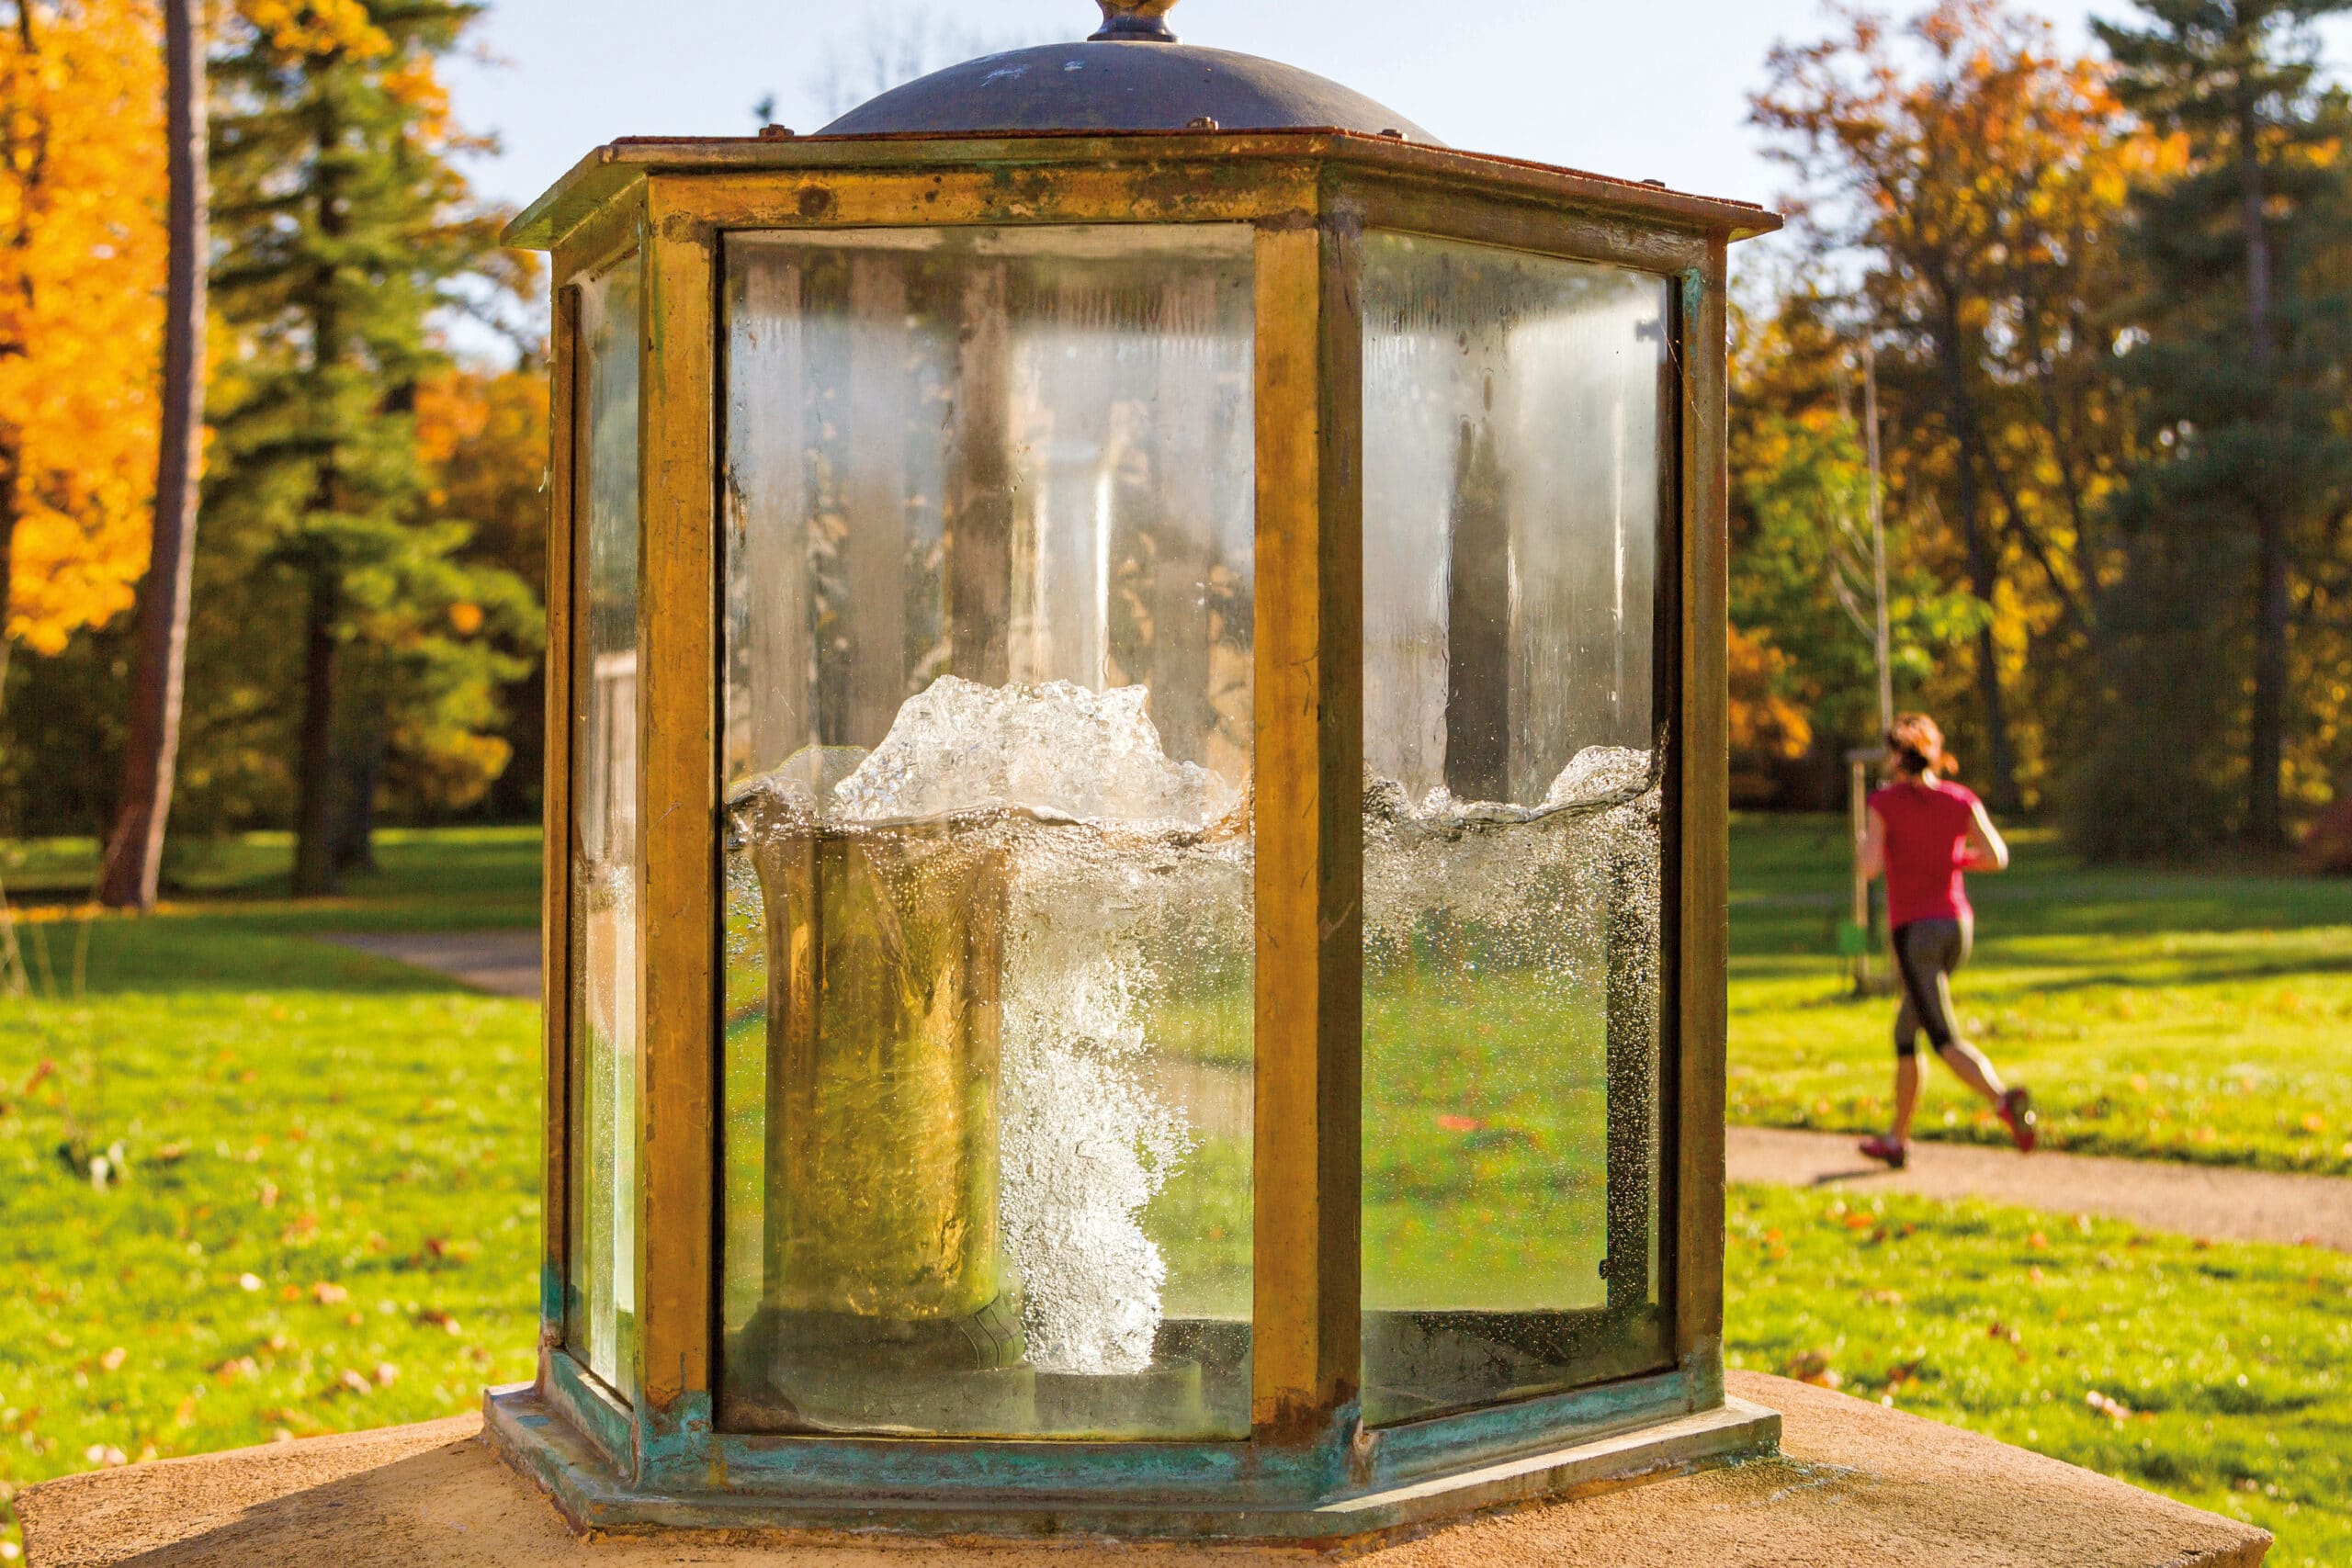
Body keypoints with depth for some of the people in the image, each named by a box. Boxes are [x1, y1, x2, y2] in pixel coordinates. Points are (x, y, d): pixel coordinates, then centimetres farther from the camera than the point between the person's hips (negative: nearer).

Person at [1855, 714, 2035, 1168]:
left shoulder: (1885, 802, -6)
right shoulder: (1961, 799, 4)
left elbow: (1870, 868, -14)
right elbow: (1997, 856, -5)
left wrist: (1865, 844, 8)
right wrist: (1951, 859, 12)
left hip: (1914, 930, -5)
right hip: (1958, 926, 5)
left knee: (1946, 1041, -12)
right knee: (1906, 1032, 19)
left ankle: (2004, 1098, -39)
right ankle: (1897, 1139, 24)